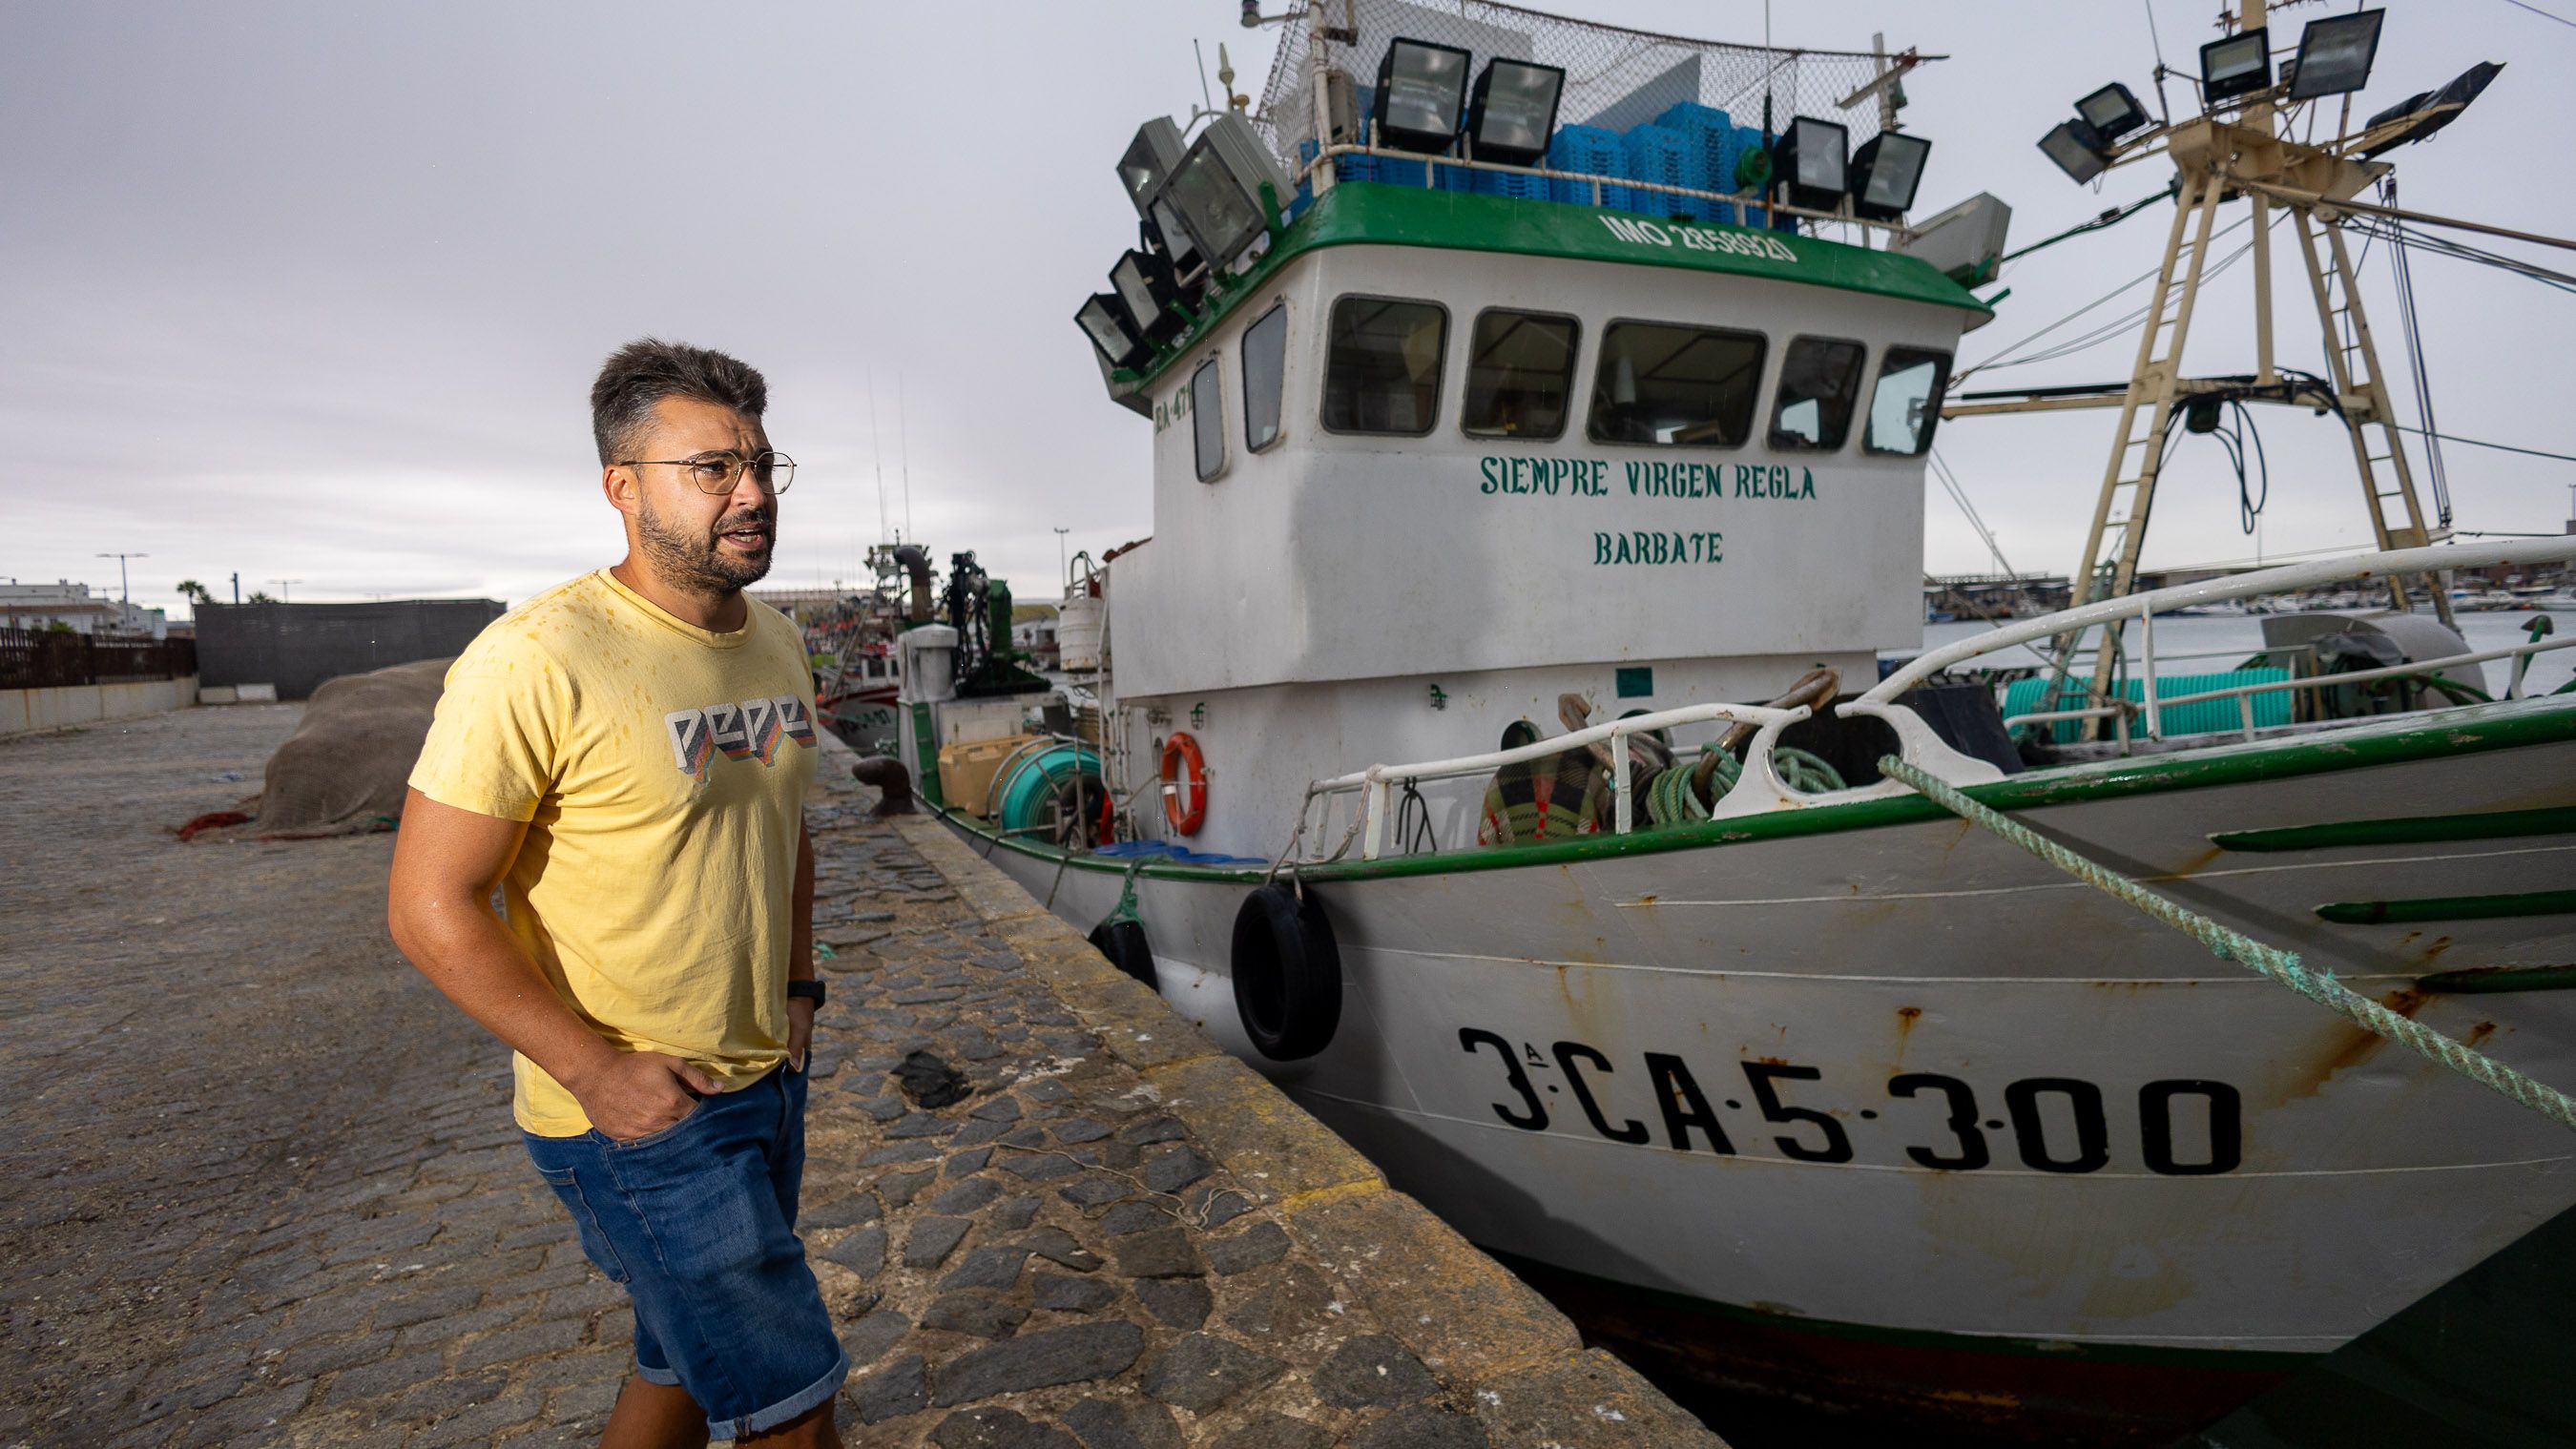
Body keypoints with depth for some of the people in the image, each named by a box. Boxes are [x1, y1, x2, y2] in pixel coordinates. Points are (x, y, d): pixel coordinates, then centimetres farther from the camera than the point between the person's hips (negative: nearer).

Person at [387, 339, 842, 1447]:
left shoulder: (776, 645, 4)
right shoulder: (538, 660, -20)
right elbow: (430, 905, -17)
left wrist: (797, 984, 9)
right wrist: (600, 1073, -19)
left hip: (765, 1077, 7)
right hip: (634, 1109, -7)